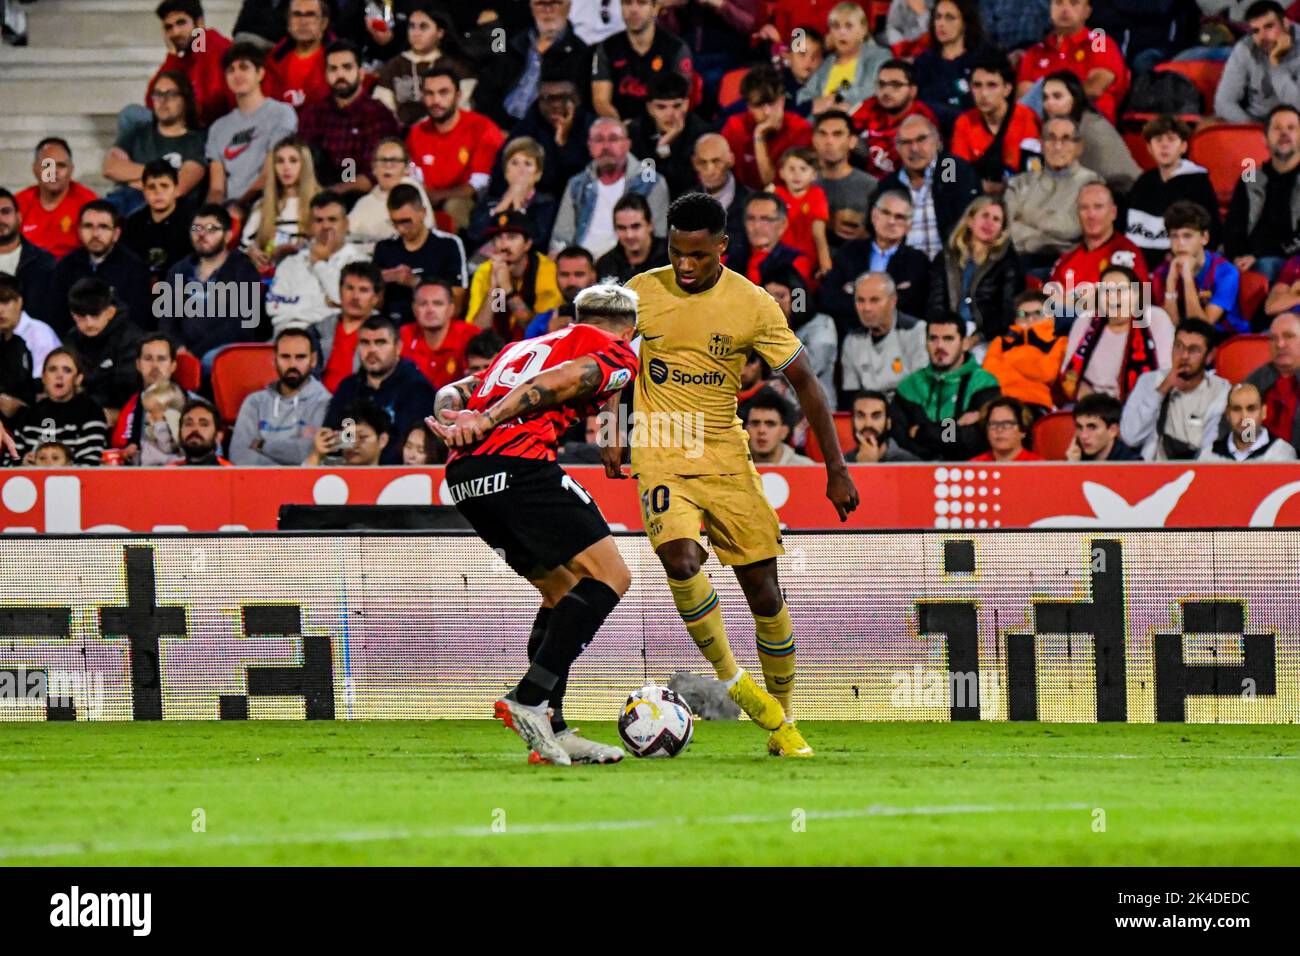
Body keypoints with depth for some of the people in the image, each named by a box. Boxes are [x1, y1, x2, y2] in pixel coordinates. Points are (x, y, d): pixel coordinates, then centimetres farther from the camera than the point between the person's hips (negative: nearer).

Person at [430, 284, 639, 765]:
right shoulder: (619, 353, 12)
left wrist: (452, 417, 3)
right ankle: (527, 700, -15)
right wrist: (487, 421, -12)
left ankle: (552, 730, 11)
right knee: (609, 577, -4)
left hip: (463, 473, 8)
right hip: (519, 462, -8)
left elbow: (455, 390, 22)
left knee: (563, 589, 19)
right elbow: (554, 382, -5)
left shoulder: (525, 346, 34)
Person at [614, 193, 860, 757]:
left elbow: (803, 382, -3)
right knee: (682, 563, -27)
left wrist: (836, 469, -5)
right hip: (661, 458, -1)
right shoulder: (641, 293, -4)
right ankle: (730, 679, -7)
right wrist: (611, 434, 13)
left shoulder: (753, 305, -8)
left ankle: (782, 723, 16)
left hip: (727, 460, 1)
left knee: (764, 592, 1)